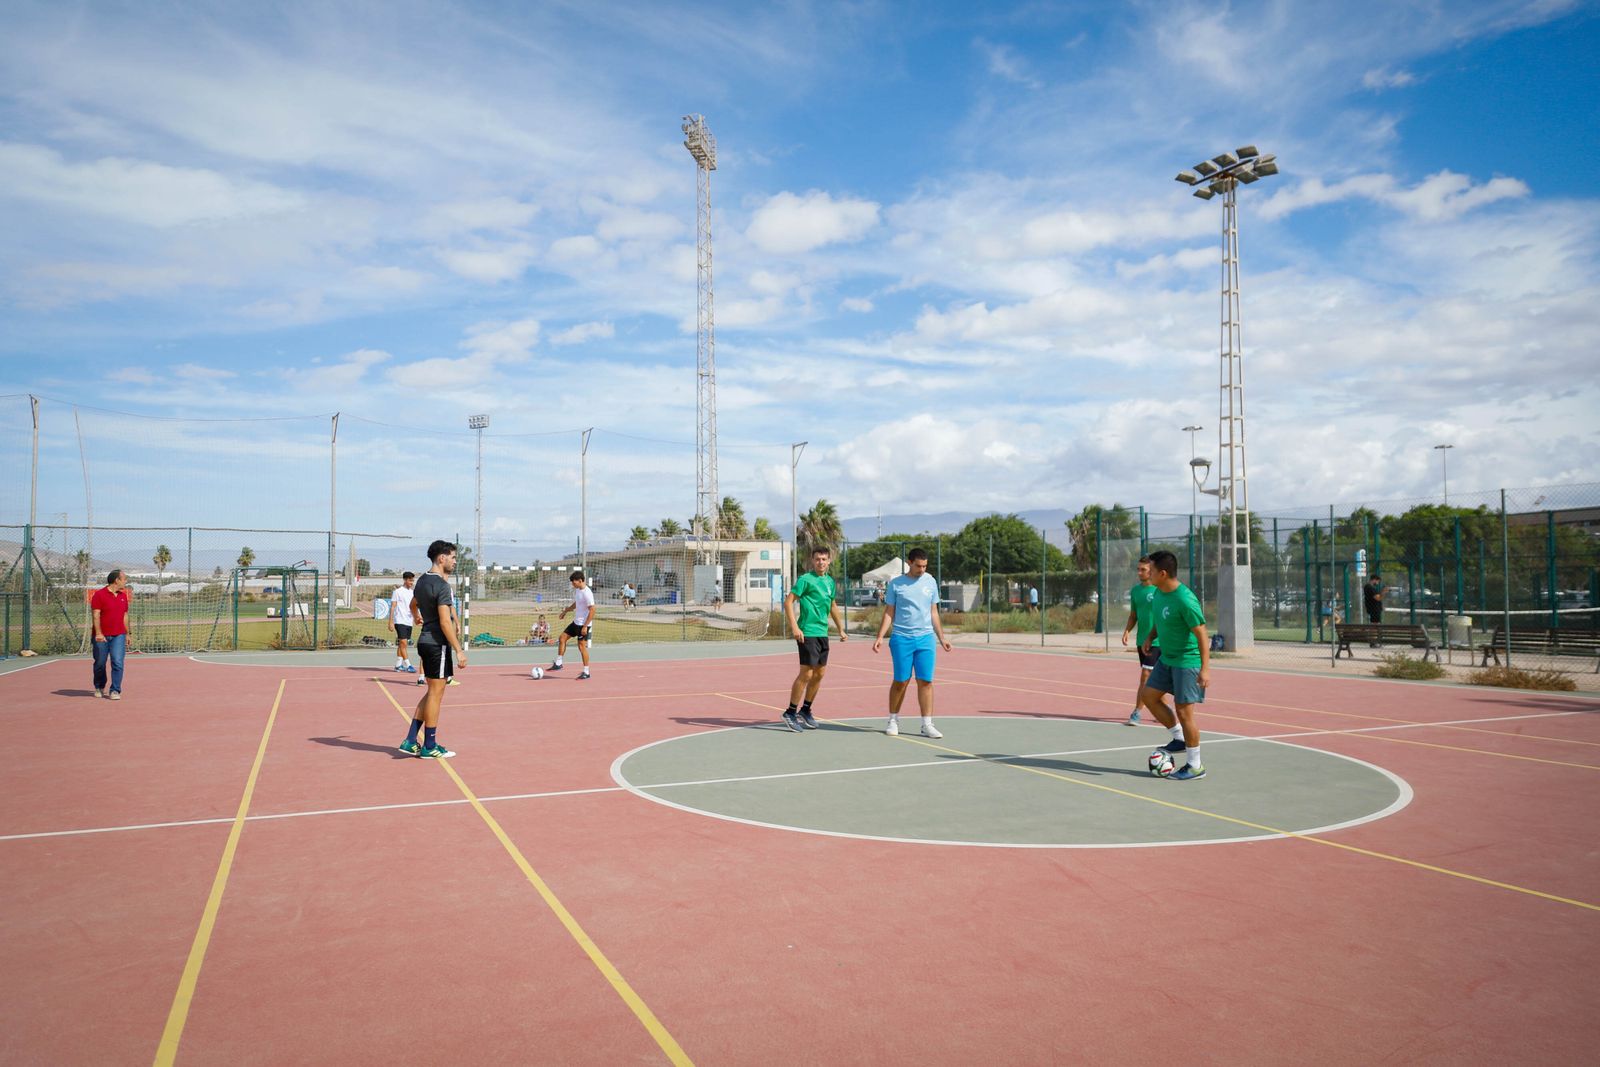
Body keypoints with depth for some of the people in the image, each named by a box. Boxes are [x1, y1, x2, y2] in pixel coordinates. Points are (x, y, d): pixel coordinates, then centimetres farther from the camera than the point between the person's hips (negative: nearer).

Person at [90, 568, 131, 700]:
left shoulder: (123, 595, 12)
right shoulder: (99, 594, -6)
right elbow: (96, 615, -11)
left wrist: (127, 634, 18)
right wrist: (98, 633, -19)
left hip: (119, 636, 3)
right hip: (102, 636, -3)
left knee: (117, 663, -8)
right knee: (100, 664, 10)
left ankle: (115, 690, -5)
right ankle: (99, 687, 31)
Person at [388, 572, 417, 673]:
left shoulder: (412, 592, 13)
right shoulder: (398, 591, -5)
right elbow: (392, 607, -7)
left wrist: (415, 618, 13)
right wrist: (390, 622, -12)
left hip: (409, 622, 7)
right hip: (400, 621, -7)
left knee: (401, 644, 11)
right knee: (403, 643, -11)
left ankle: (398, 665, 16)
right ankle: (407, 665, -12)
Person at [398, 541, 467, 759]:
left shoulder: (422, 581, 12)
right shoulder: (442, 585, -17)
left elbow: (413, 604, 33)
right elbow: (445, 622, -22)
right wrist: (459, 650, -20)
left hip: (425, 640, 9)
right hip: (438, 643, -9)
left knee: (432, 692, 15)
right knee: (436, 693, -1)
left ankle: (411, 741, 14)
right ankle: (429, 746, 7)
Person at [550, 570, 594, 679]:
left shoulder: (587, 593, -22)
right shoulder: (577, 590, 7)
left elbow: (592, 610, -23)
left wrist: (585, 626, -24)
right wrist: (566, 611, 25)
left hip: (583, 624, -10)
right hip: (576, 622, 10)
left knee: (582, 646, -5)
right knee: (563, 637, 10)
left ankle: (586, 672, 4)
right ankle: (558, 664, 19)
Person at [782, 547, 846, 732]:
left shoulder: (830, 581, 13)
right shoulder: (805, 579, -9)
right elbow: (788, 602, -12)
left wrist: (841, 629, 25)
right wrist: (794, 627, -20)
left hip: (822, 633, 8)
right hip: (807, 633, -8)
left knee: (820, 673, 10)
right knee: (806, 673, -7)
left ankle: (805, 710, 24)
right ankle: (790, 713, 4)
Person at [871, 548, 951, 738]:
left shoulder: (930, 582, 9)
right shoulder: (895, 584, 1)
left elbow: (934, 613, 15)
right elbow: (889, 614, 3)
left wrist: (941, 638, 12)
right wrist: (880, 637, -5)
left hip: (925, 638, 2)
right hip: (901, 638, -2)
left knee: (925, 681, -2)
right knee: (901, 681, 2)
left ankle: (927, 725, 3)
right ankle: (893, 720, 18)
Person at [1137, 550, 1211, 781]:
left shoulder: (1184, 600, -25)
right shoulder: (1159, 593, 2)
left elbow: (1202, 634, -23)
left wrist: (1205, 669, -27)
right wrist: (1151, 637, 6)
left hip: (1187, 661, -9)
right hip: (1166, 658, 9)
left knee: (1184, 711, -4)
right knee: (1149, 695, 10)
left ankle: (1195, 766, 10)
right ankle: (1180, 738, 24)